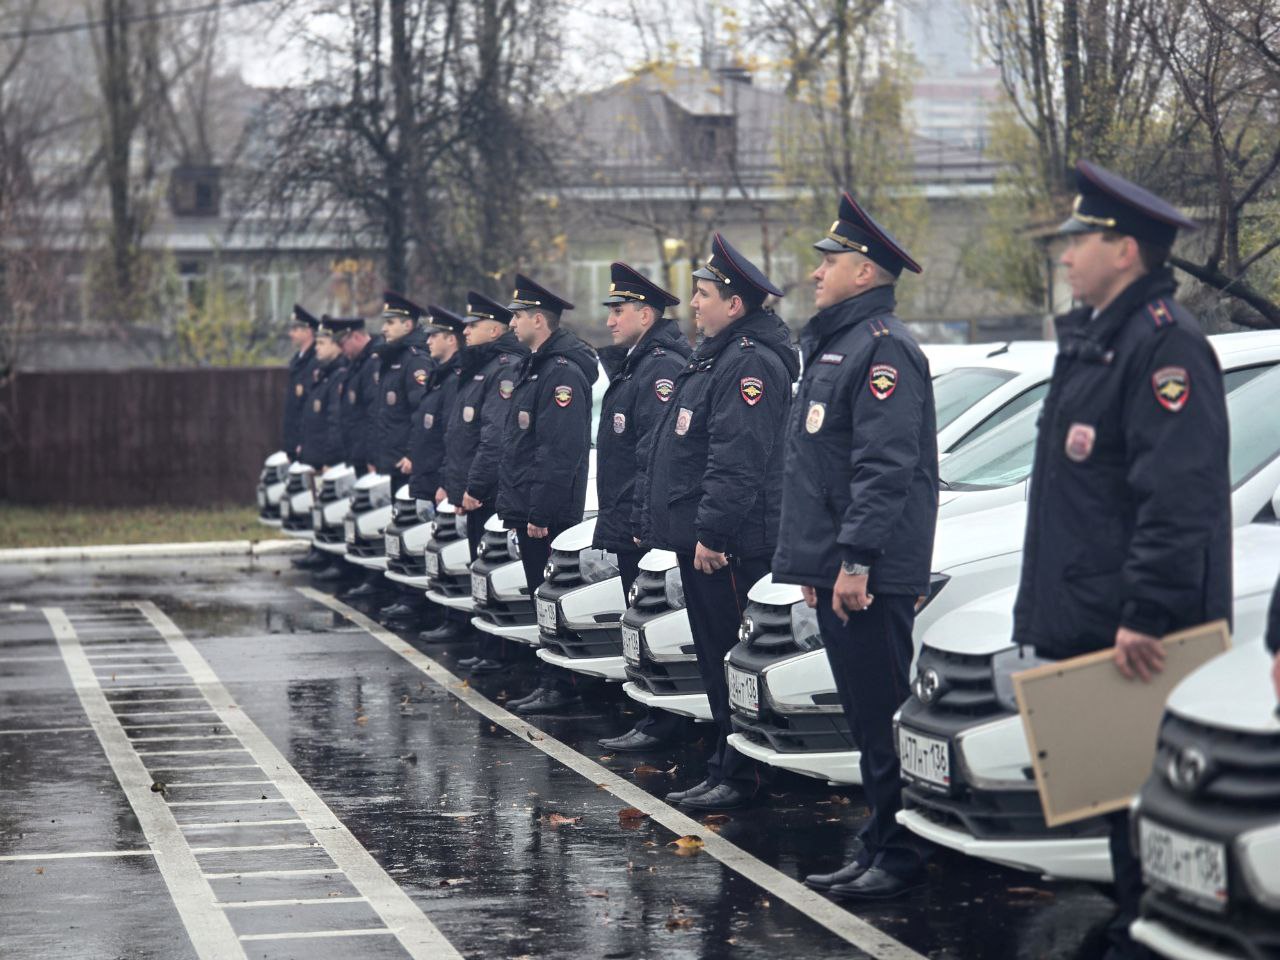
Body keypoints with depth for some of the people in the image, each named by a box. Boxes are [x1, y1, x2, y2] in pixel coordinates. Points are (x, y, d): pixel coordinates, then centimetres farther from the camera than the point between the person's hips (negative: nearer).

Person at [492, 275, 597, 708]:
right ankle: (549, 682, 17)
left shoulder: (563, 373, -16)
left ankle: (559, 685, -2)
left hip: (548, 513, -10)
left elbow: (559, 452, -22)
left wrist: (540, 513, -23)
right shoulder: (534, 368, 17)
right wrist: (514, 505, 20)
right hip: (527, 509, 10)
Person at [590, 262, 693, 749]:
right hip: (625, 526, 11)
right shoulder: (631, 366, 19)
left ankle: (661, 722, -3)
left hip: (644, 527, -11)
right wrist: (612, 520, 22)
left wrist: (642, 522, -25)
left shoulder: (662, 368, -15)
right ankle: (651, 715, 17)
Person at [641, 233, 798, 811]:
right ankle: (725, 769, 20)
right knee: (716, 661, 14)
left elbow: (737, 460, -23)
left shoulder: (751, 362, -15)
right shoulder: (715, 357, 20)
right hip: (700, 542, 11)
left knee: (733, 662, -7)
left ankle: (740, 776, -3)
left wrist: (713, 533, -26)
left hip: (730, 546, -11)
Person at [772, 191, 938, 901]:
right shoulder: (832, 346, 20)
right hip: (836, 567, 10)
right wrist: (814, 563, 22)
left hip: (872, 573, -10)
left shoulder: (883, 347, -12)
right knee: (865, 716, 12)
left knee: (883, 714, -7)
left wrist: (856, 560, -24)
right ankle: (878, 848, 17)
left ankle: (901, 855, -3)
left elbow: (885, 469, -20)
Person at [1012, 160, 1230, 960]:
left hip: (1139, 631, -10)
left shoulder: (1164, 342, -15)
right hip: (1088, 620, 10)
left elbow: (1176, 496, -22)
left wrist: (1147, 615, -26)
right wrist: (1043, 599, 23)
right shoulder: (1091, 336, 17)